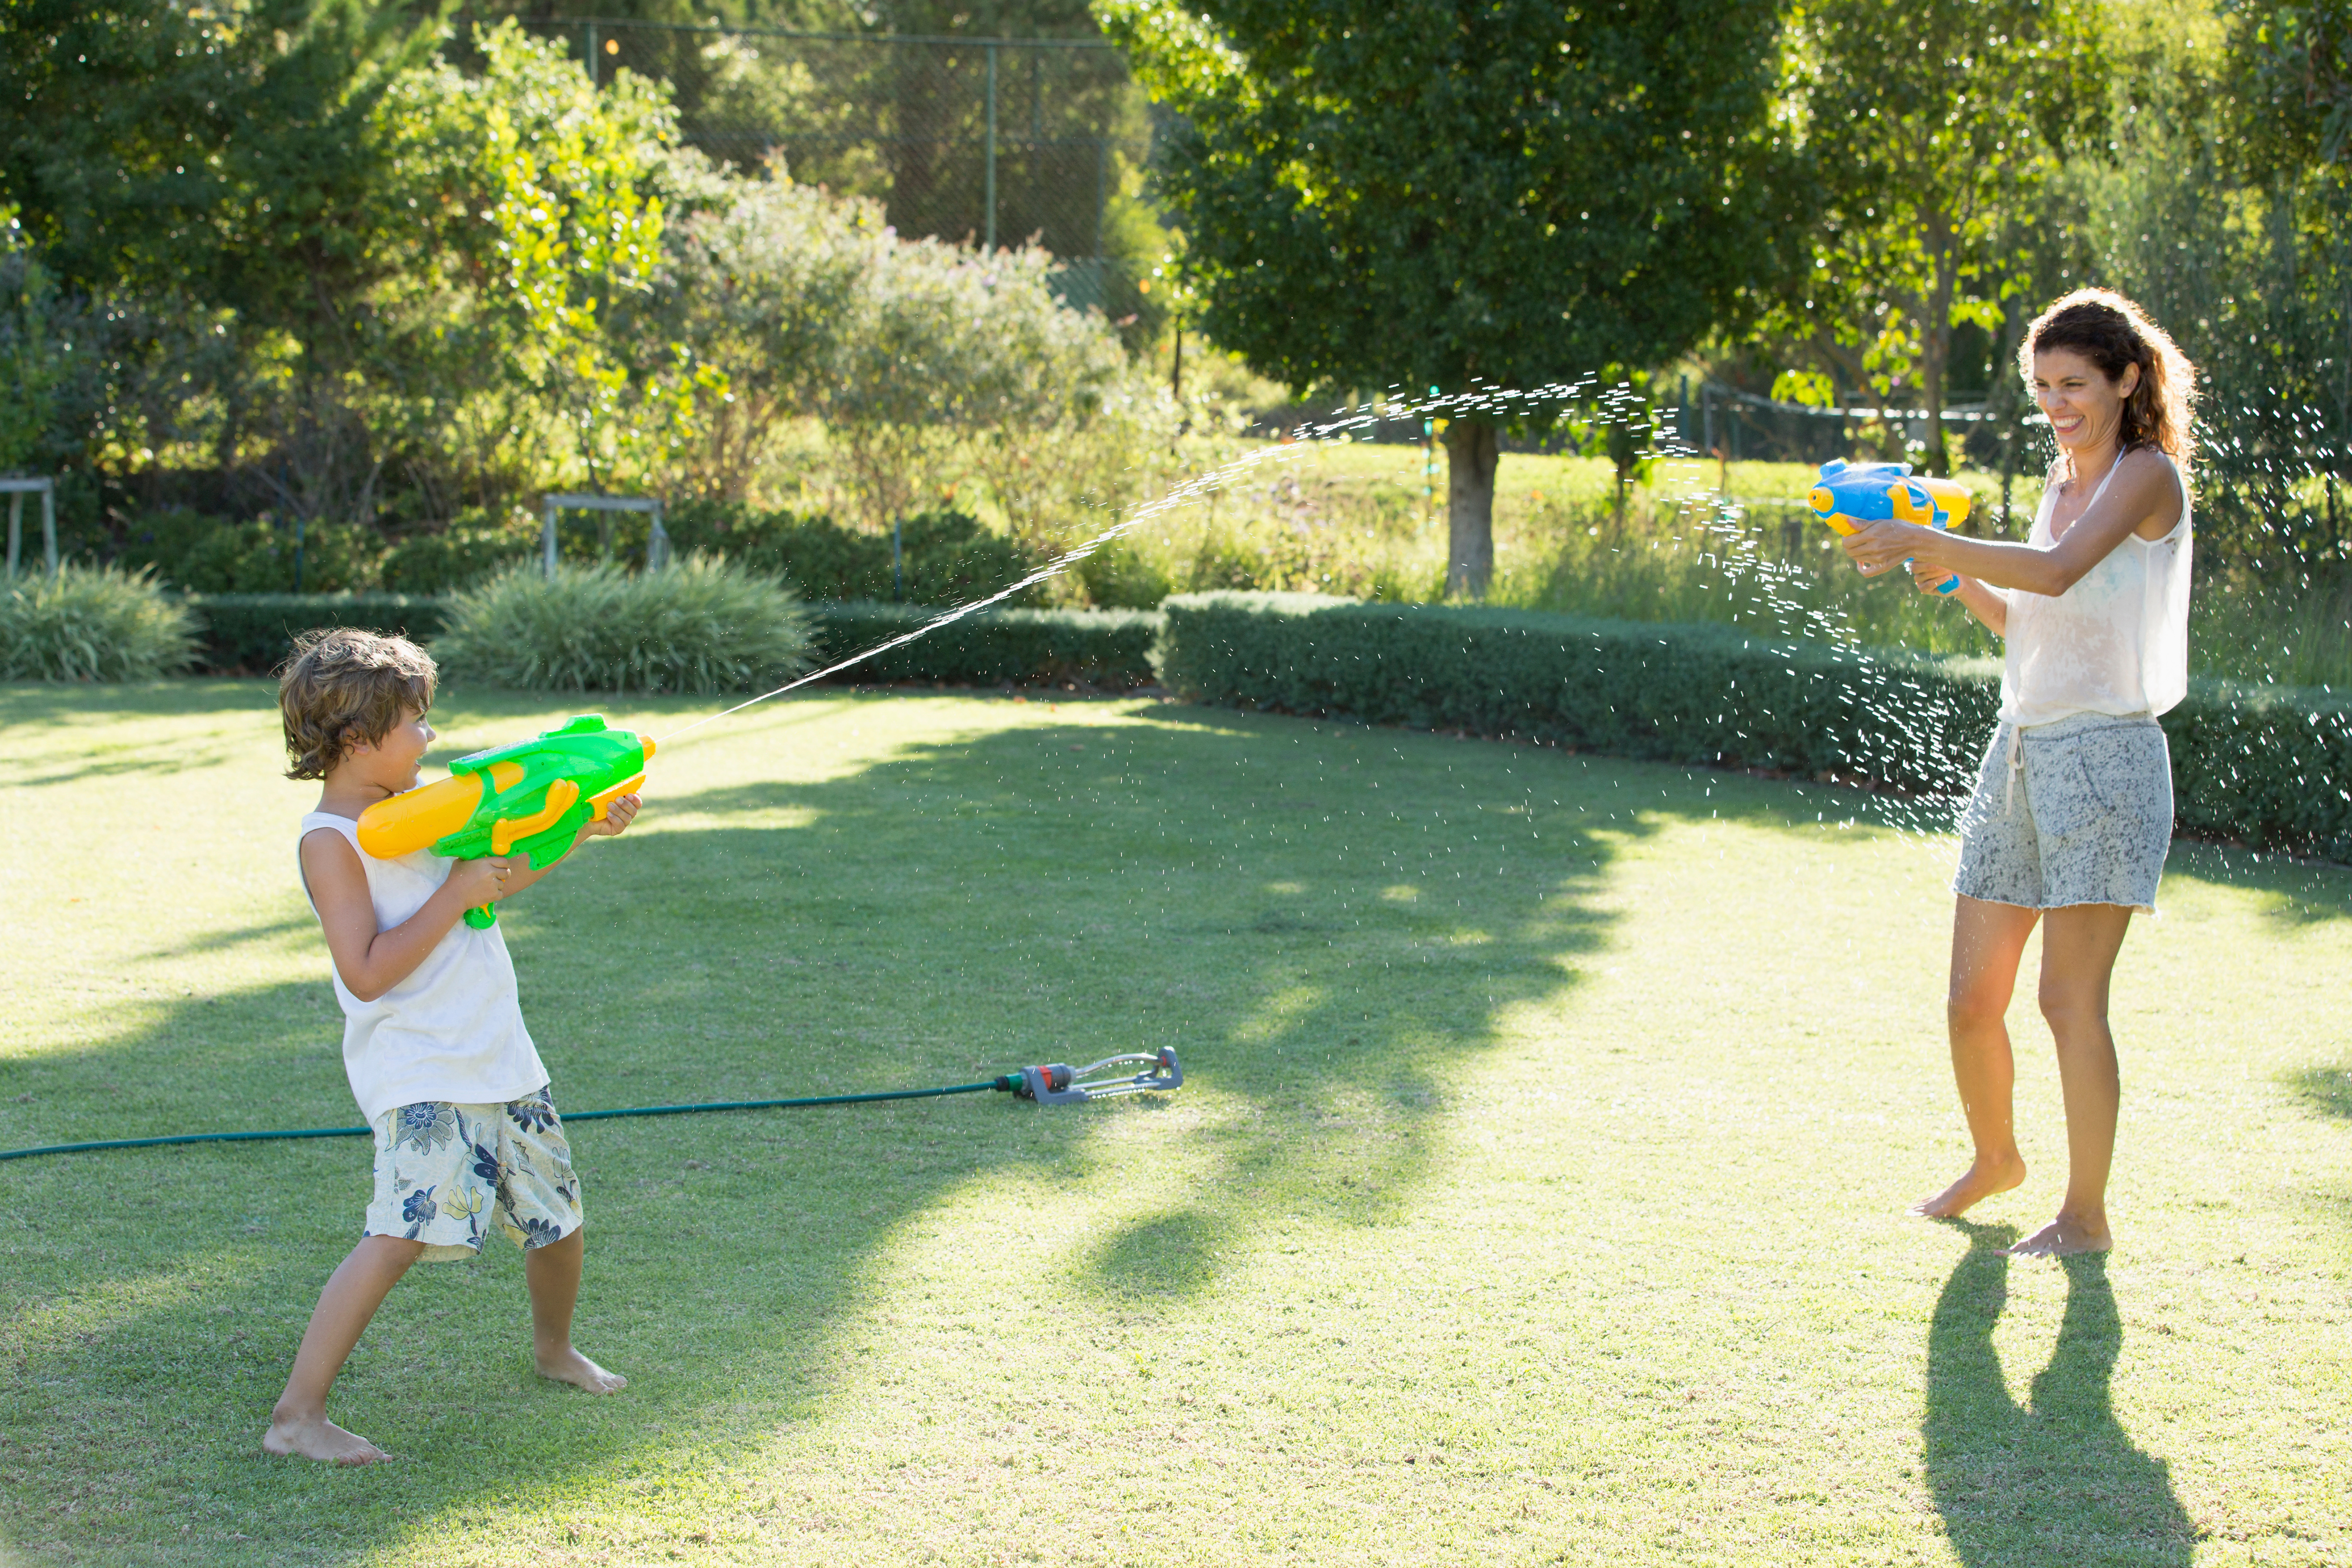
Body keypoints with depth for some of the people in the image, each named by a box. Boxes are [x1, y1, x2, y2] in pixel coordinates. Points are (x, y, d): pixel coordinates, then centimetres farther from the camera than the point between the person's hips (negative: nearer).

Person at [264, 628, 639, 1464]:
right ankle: (297, 1416, -17)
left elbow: (497, 874, 28)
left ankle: (555, 1349, 47)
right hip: (419, 1072, -8)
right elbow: (367, 973, -23)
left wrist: (584, 829, 20)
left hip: (501, 1058, 8)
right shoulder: (330, 841, -14)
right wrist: (455, 894, -20)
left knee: (556, 1217, 18)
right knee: (402, 1232, -23)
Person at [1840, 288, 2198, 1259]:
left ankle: (2086, 1215, 5)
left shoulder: (2148, 475, -8)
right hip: (2021, 751, 7)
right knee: (1972, 999, 8)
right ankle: (1994, 1158, 32)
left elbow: (2056, 572, -26)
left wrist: (1931, 542, -27)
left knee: (2071, 998, -6)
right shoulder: (2062, 481, 17)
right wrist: (1953, 576, 7)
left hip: (2105, 754, -7)